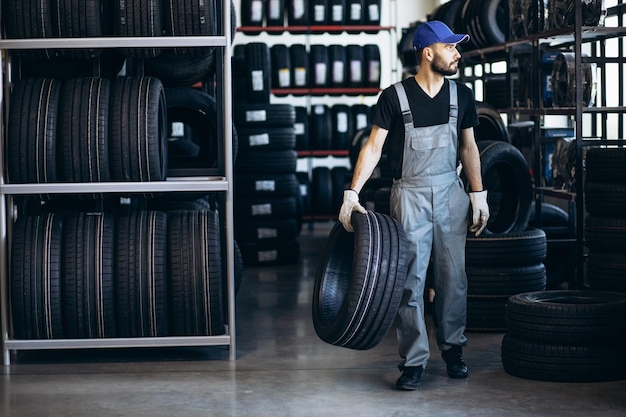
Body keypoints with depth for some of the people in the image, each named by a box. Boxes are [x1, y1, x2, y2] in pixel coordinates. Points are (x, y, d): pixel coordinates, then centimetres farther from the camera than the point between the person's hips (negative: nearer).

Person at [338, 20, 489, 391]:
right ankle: (414, 360, 4)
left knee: (453, 277, 7)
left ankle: (453, 349, 23)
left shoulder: (461, 95, 6)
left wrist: (479, 195, 7)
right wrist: (353, 193, -15)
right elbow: (374, 146, -7)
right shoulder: (395, 97, -7)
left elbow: (468, 147, 12)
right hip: (410, 194, -3)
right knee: (411, 280, -2)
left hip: (451, 193, 3)